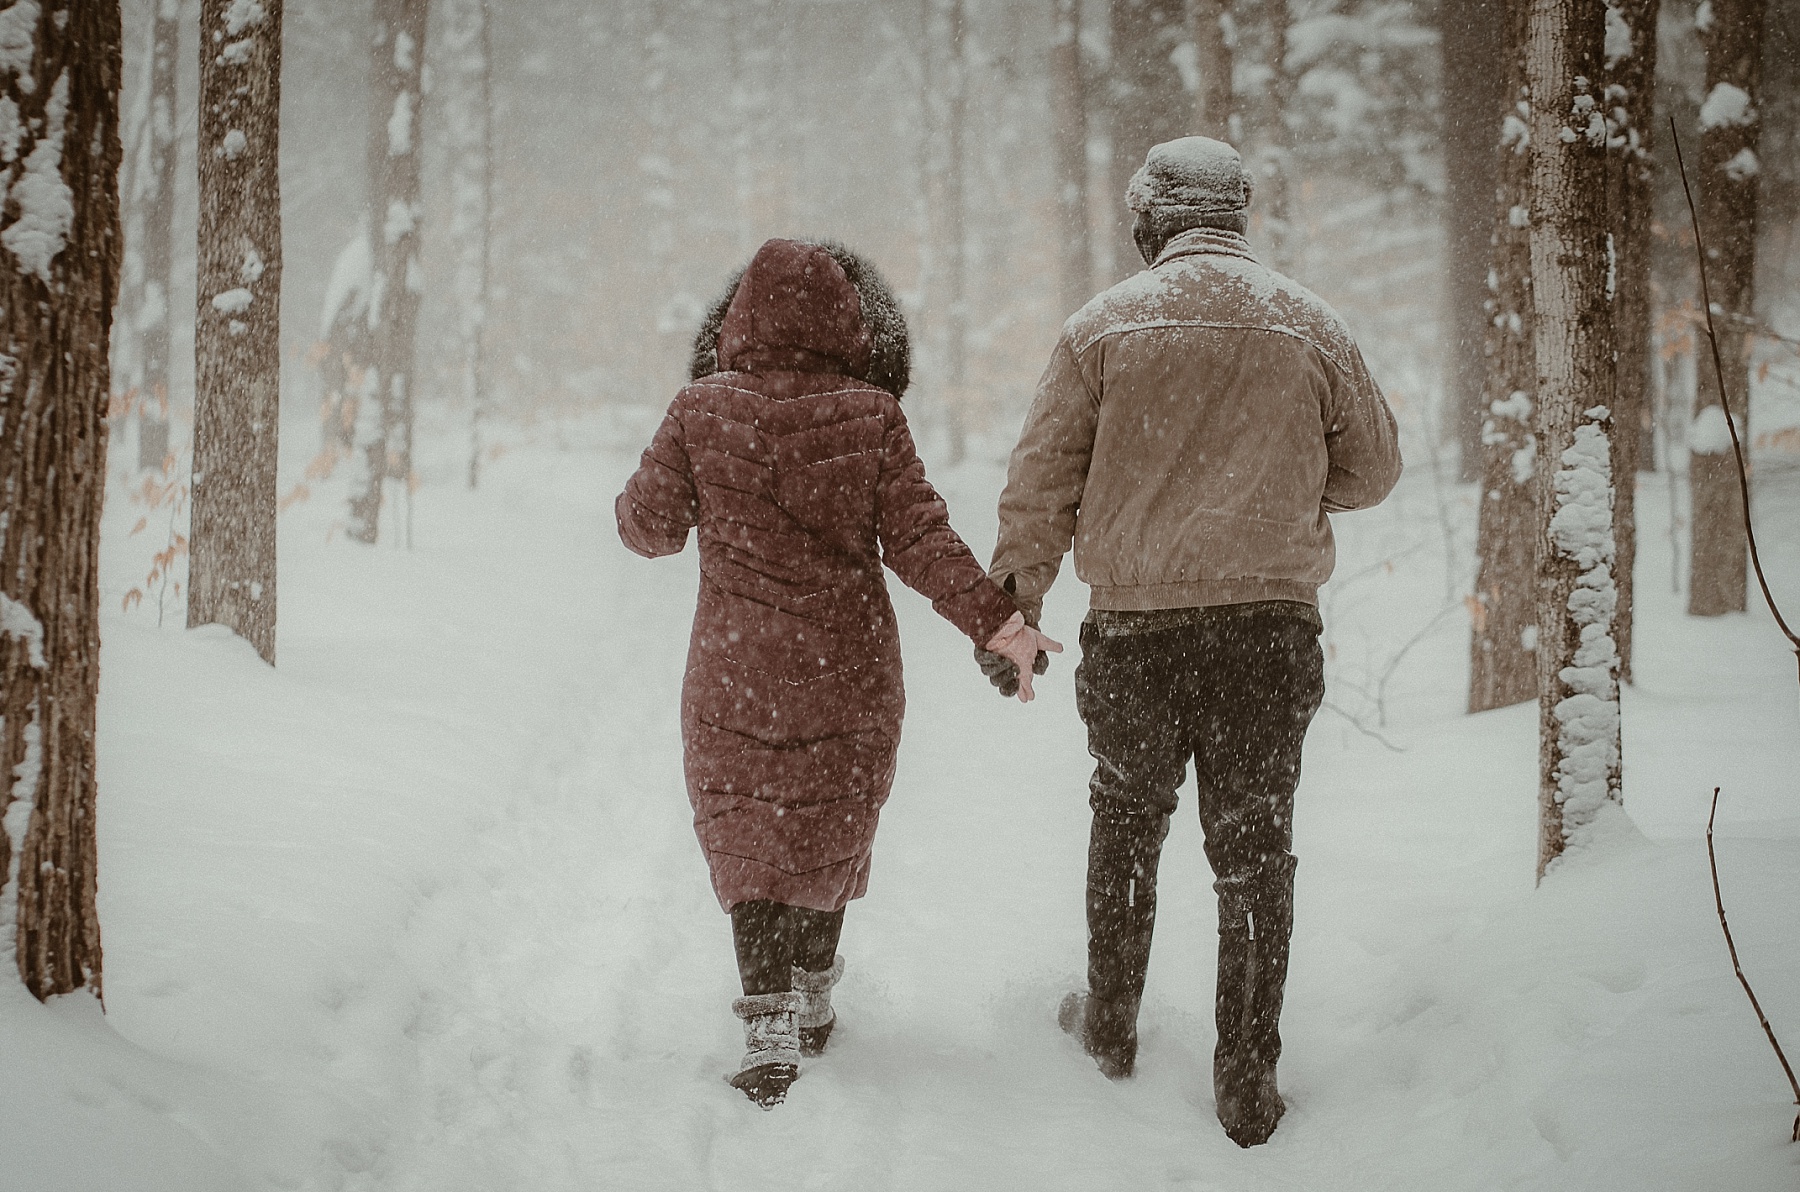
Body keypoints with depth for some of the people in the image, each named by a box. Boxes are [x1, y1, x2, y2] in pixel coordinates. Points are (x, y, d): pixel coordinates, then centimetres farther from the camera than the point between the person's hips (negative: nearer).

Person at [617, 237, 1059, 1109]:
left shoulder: (702, 413, -8)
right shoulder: (871, 417, -8)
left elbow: (650, 526, 0)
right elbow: (917, 540, -9)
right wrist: (995, 622, -2)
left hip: (735, 674, -1)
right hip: (848, 674, 1)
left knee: (746, 840, 7)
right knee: (830, 832, 19)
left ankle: (768, 1025, -6)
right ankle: (812, 997, 33)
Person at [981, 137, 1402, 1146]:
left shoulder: (1104, 326, -2)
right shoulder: (1310, 327, 0)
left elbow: (1041, 483, 0)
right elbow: (1373, 469, 10)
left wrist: (1013, 610, 8)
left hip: (1136, 623, 0)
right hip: (1272, 621, 0)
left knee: (1127, 826, 20)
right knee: (1255, 851, 7)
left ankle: (1113, 1026, 33)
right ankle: (1248, 1081, 8)